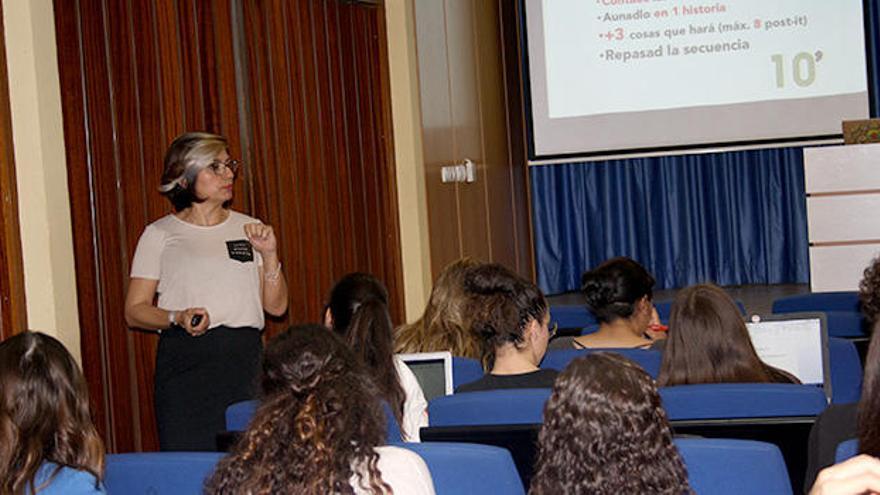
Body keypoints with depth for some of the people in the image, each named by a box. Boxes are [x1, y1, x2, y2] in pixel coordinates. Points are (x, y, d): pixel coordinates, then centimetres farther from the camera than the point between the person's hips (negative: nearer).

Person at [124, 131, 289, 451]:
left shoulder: (249, 229, 16)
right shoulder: (160, 234, 7)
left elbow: (276, 306, 12)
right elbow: (134, 311, 2)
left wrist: (270, 256, -2)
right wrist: (178, 317, -15)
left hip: (246, 360, 3)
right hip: (185, 362, -3)